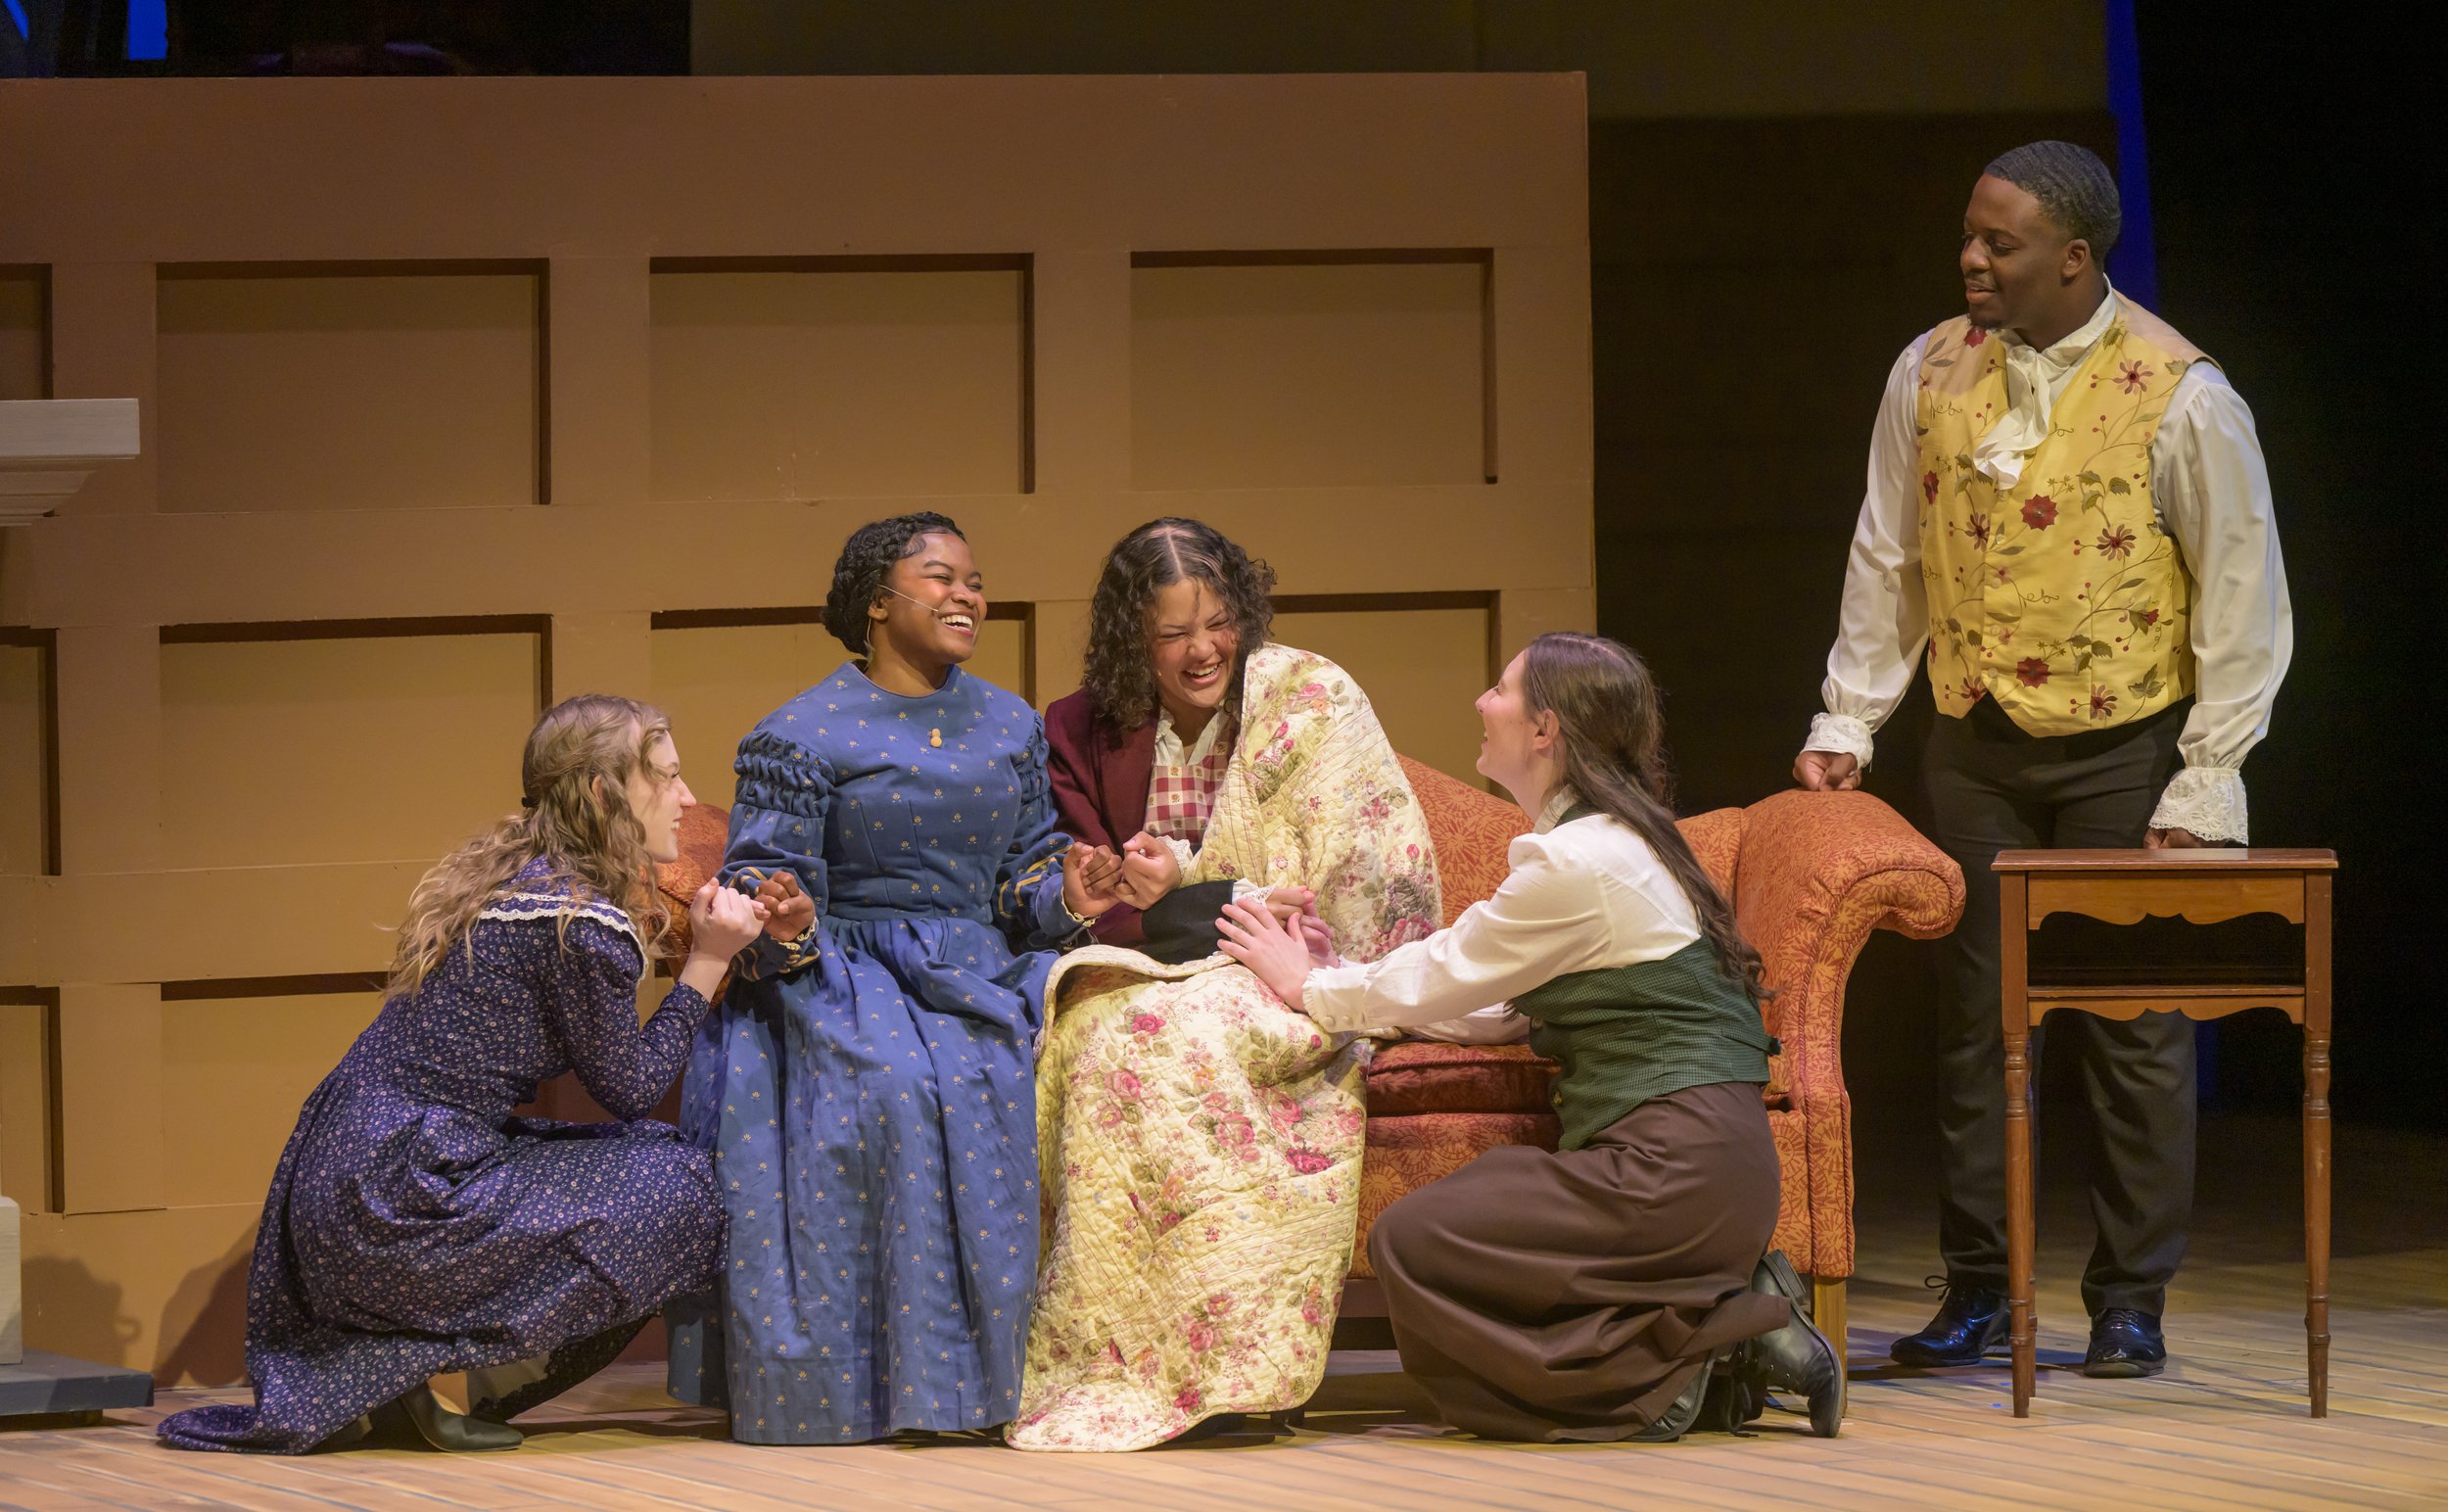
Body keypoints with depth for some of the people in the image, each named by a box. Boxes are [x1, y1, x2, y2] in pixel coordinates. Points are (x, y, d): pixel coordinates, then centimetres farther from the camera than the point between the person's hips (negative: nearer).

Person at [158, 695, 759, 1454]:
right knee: (676, 1192, -2)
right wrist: (705, 963, 1)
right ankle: (428, 1360, -3)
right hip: (402, 1206, -9)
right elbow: (629, 1088, -3)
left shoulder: (502, 870, 13)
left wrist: (637, 943, 15)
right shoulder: (579, 921, -14)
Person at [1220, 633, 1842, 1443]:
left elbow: (1441, 979, -4)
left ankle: (1663, 1375, -8)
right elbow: (1485, 996, 22)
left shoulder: (1575, 863, -14)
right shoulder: (1611, 841, 17)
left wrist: (1309, 987, 11)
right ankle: (1717, 1322, 5)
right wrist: (1343, 977, 20)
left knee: (1412, 1240, -9)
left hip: (1676, 1170, -10)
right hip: (1702, 1159, 10)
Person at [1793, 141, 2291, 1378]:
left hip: (2124, 748, -4)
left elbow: (2243, 603, -7)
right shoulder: (1933, 373, 2)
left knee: (2132, 1025, 0)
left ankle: (2130, 1300, 8)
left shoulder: (2178, 396, -11)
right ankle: (1977, 1288, 11)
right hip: (1977, 746, 4)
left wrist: (2206, 786, -9)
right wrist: (1847, 722, 6)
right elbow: (1887, 559, 11)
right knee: (1977, 1016, 4)